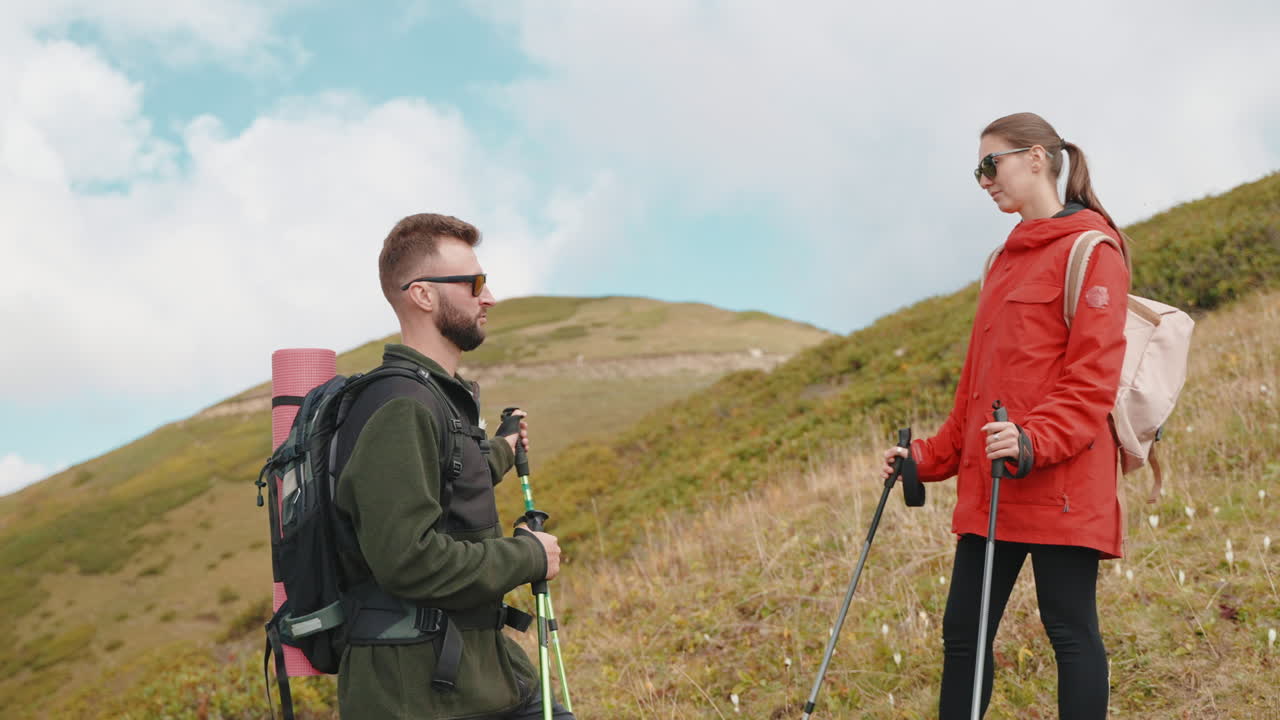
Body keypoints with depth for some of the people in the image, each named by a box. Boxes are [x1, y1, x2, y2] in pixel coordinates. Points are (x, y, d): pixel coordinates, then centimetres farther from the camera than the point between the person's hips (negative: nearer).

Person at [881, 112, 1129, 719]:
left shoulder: (1090, 250, -5)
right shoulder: (1008, 259, 21)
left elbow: (1093, 371, -14)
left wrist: (1036, 440, -27)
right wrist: (931, 457, 19)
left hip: (1059, 482, -8)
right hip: (987, 486, 8)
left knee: (1070, 630, -1)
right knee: (962, 632, 8)